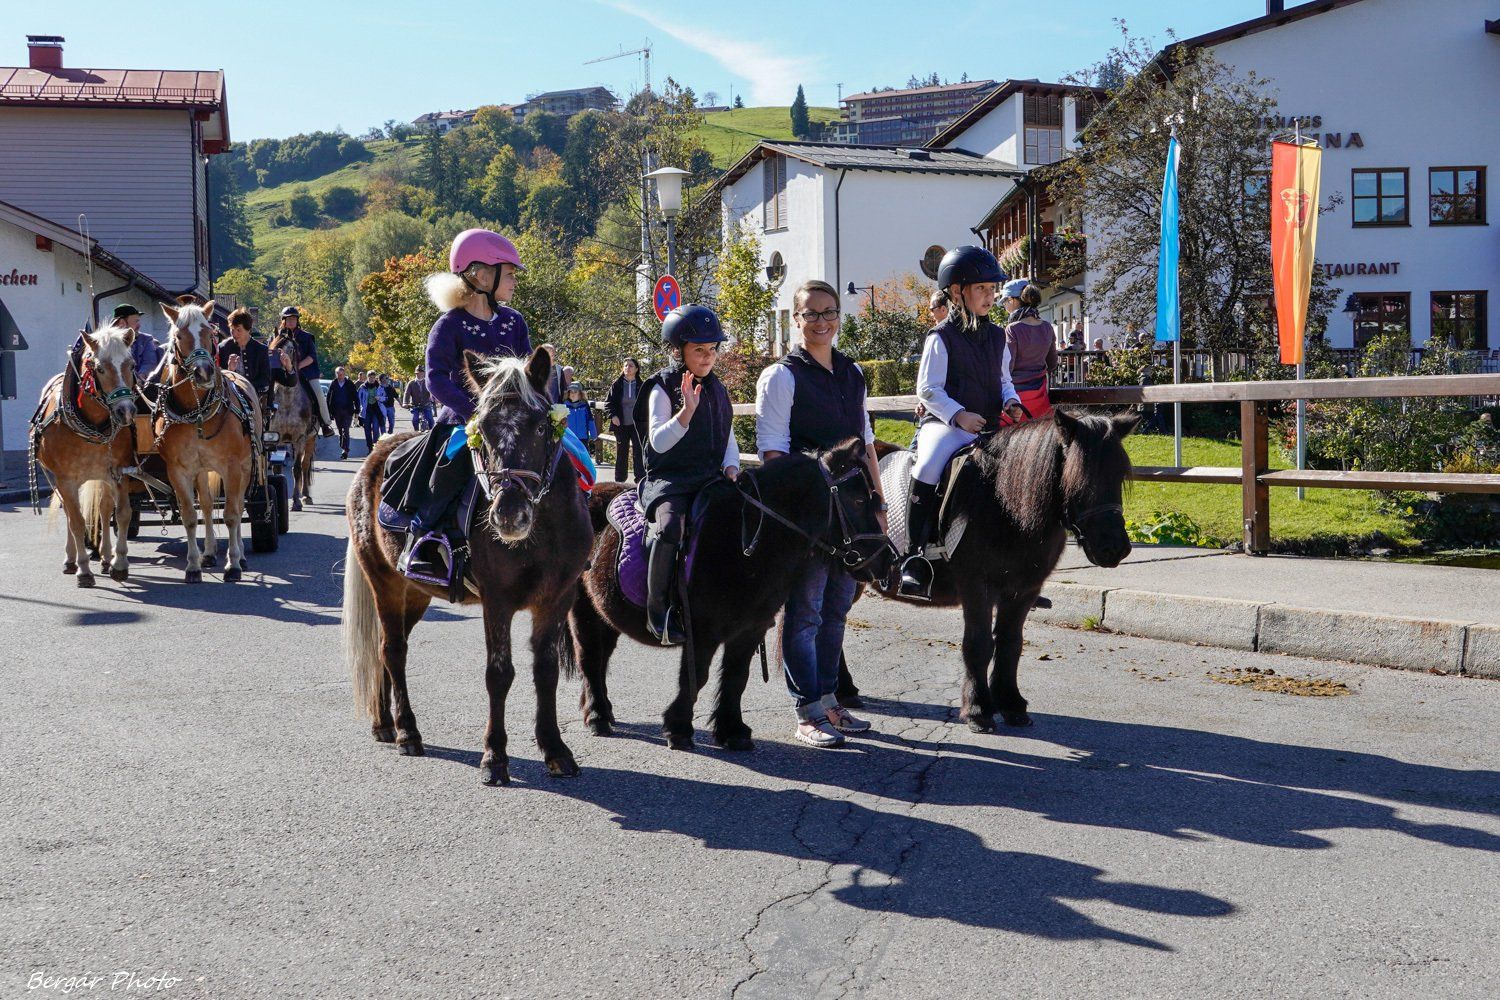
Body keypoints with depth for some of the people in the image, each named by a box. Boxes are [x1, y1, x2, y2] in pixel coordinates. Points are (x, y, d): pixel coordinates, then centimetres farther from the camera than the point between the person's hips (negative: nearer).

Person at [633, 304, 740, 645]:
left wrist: (731, 470, 3)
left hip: (711, 479, 6)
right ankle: (659, 612, -23)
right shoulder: (662, 389, -3)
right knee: (669, 526, -36)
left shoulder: (716, 389, 16)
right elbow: (658, 441, -14)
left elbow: (729, 440, 22)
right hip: (669, 479, -5)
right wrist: (687, 410, -26)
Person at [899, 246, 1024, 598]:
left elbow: (1004, 380, 22)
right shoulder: (941, 338, -3)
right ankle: (914, 557, -24)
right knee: (928, 468, -34)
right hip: (945, 424, -6)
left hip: (988, 428, 6)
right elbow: (927, 389, -8)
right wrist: (957, 415, -21)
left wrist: (1011, 402, 0)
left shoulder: (997, 337, 15)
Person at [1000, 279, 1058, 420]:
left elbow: (1006, 368, -16)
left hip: (1017, 392, -7)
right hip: (1040, 394, 7)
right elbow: (1052, 364, 13)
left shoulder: (1013, 329, -17)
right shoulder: (1047, 328, 3)